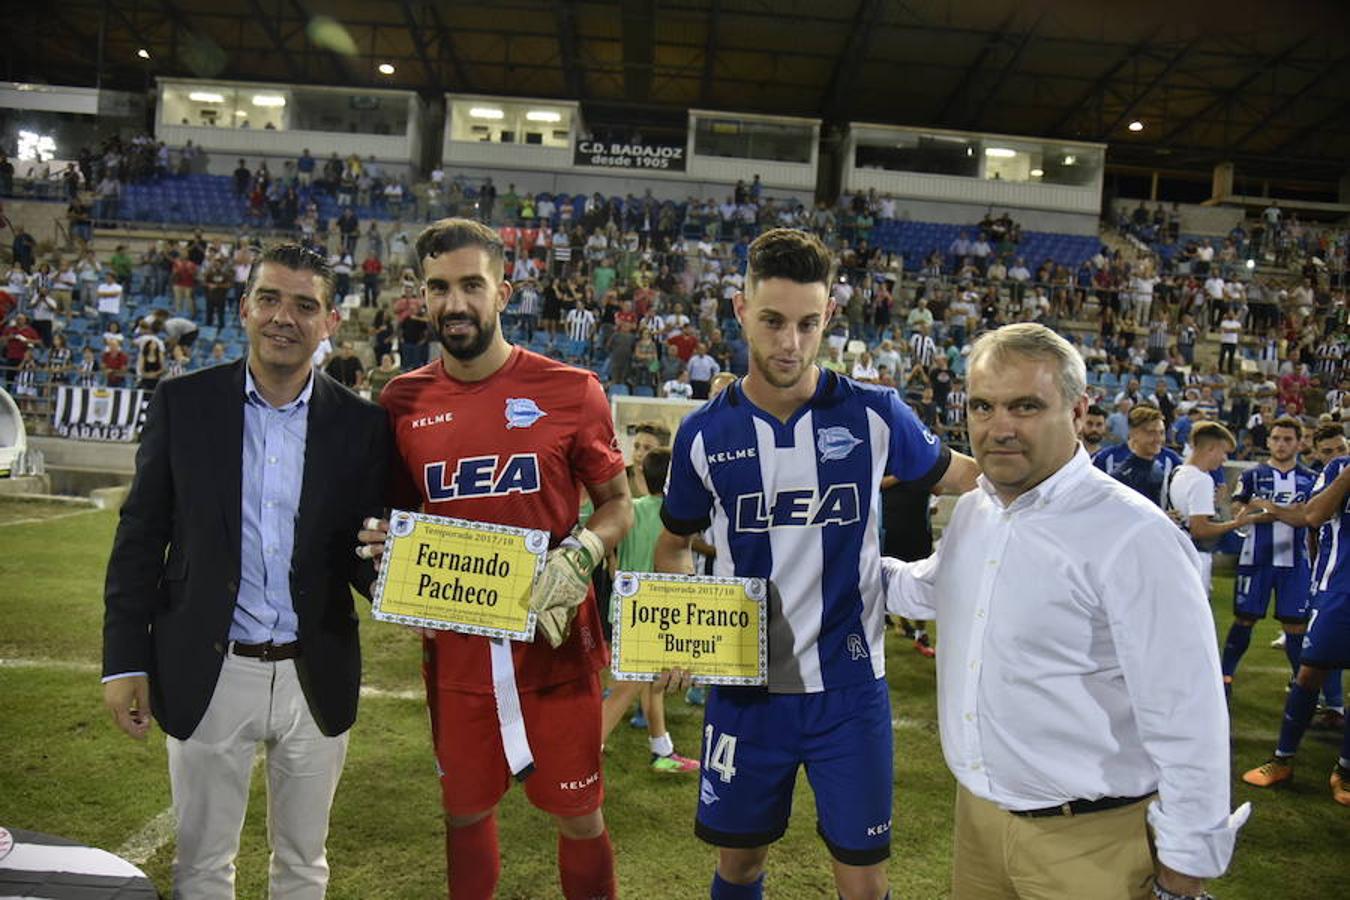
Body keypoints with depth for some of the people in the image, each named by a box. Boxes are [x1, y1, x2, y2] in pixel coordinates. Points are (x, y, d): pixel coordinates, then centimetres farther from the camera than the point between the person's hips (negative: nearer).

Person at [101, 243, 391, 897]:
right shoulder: (183, 402, -3)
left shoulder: (360, 425, -2)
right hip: (208, 674, 0)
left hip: (316, 678, 1)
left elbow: (367, 549, 1)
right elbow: (140, 535, 0)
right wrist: (125, 659, -3)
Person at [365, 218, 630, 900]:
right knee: (465, 810, 20)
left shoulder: (568, 391, -8)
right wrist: (390, 548, -7)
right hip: (455, 649, 3)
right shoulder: (403, 402, 0)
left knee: (577, 816, 12)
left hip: (554, 645, -2)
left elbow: (616, 505, 1)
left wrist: (577, 558, -17)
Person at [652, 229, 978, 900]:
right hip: (745, 686, 1)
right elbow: (675, 545, 8)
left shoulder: (873, 415, -8)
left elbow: (957, 474, 10)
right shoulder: (705, 433, -5)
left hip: (849, 684, -1)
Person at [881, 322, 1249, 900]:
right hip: (976, 813, 7)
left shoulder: (1134, 538, -22)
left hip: (1090, 842, -6)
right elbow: (926, 588, 23)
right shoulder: (971, 512, 2)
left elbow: (1185, 718, -19)